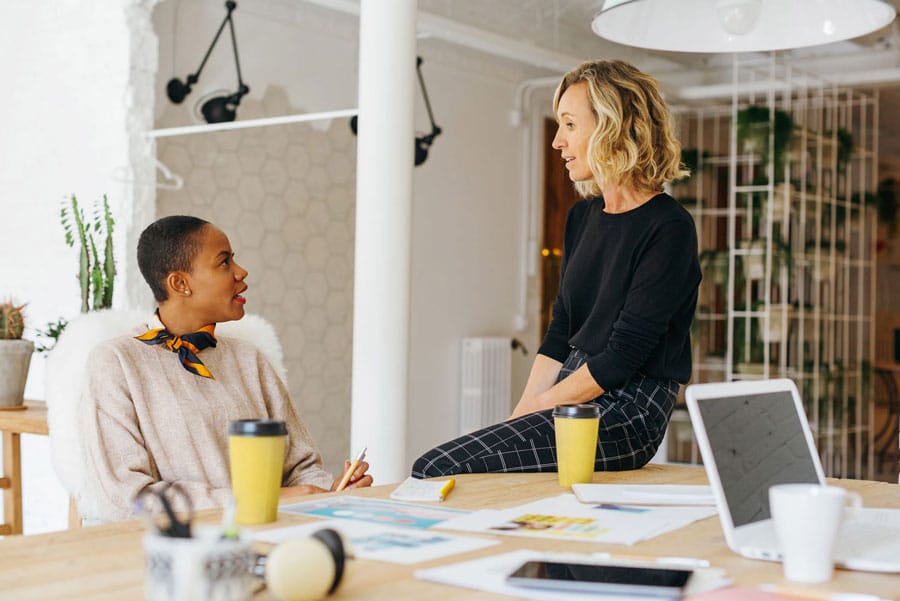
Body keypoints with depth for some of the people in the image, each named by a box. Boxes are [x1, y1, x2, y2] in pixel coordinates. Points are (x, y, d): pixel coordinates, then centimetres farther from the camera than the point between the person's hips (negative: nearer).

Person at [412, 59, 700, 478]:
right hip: (573, 400, 8)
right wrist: (518, 418, 2)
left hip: (628, 412, -8)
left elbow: (623, 355, -15)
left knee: (436, 470, -22)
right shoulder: (583, 216, 14)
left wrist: (532, 410, -12)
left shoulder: (667, 228, -12)